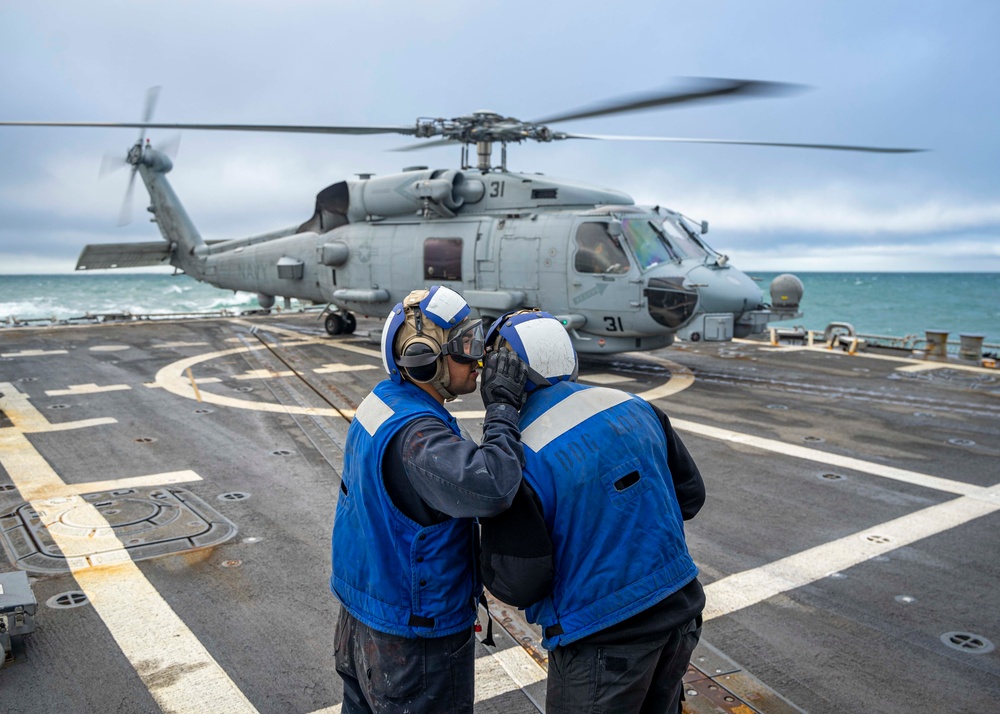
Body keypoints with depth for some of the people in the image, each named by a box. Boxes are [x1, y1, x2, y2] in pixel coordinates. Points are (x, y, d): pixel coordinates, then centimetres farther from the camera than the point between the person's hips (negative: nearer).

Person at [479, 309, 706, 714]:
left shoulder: (522, 457, -22)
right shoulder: (633, 407, -4)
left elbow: (517, 586, -19)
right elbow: (690, 495, 7)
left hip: (602, 643, -5)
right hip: (679, 616, 6)